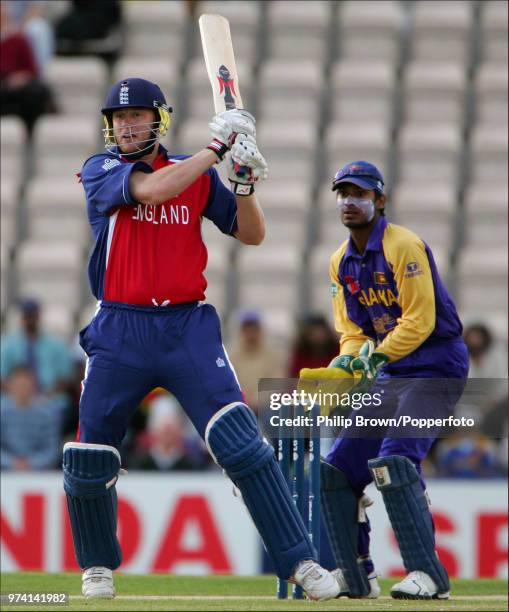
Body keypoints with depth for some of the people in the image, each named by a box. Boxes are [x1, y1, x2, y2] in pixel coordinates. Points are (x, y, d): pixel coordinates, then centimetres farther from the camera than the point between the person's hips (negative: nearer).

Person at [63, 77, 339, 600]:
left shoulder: (197, 174, 9)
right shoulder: (100, 170, 1)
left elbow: (251, 234, 11)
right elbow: (153, 189, -19)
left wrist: (244, 182, -7)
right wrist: (218, 147, -15)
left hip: (188, 327, 0)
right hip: (120, 331, 0)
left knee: (242, 443, -13)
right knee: (88, 459, 1)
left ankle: (301, 562, -15)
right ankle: (98, 567, 25)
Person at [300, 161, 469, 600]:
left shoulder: (403, 247, -14)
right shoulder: (341, 262, 11)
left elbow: (420, 321, -19)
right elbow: (351, 332, 13)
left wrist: (374, 358, -25)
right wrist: (343, 370, -7)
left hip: (436, 366, -9)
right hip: (389, 373, 9)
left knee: (394, 459, -26)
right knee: (338, 465, 4)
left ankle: (428, 574, -25)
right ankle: (356, 576, 12)